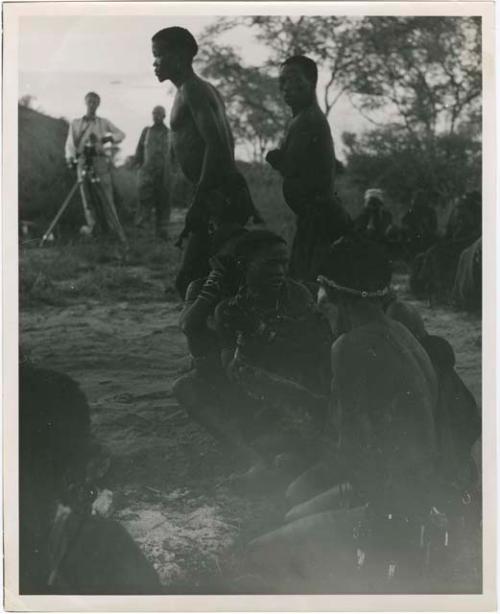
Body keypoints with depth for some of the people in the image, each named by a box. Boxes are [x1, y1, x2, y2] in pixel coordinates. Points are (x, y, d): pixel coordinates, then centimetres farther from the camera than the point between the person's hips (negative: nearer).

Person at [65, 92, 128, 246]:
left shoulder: (103, 123, 16)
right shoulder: (76, 123, 16)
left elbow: (121, 134, 15)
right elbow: (70, 143, 8)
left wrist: (110, 138, -6)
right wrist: (70, 157, -11)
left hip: (100, 161, -1)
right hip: (83, 161, 1)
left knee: (106, 195, -8)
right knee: (87, 194, -8)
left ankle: (119, 233, -9)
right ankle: (91, 224, -9)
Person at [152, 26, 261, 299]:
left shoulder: (192, 90, -10)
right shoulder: (205, 89, 20)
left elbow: (215, 144, -21)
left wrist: (199, 200, -22)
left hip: (217, 198, -10)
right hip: (228, 193, 10)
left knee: (189, 281, -12)